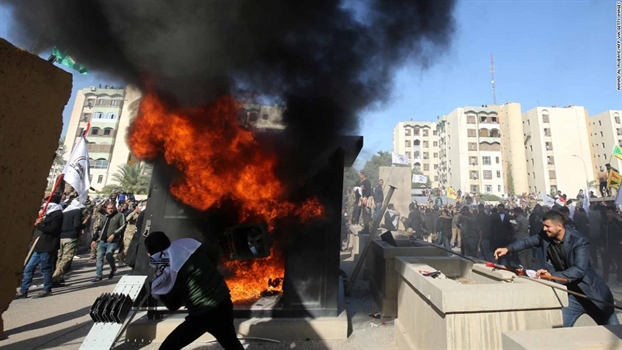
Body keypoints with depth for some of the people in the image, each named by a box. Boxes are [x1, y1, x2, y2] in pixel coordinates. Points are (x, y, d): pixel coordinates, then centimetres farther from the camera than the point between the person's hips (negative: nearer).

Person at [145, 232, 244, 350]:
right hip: (224, 301, 6)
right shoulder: (189, 243, -3)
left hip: (202, 315, -6)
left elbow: (172, 305, -2)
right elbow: (213, 260, 12)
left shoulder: (166, 271, -15)